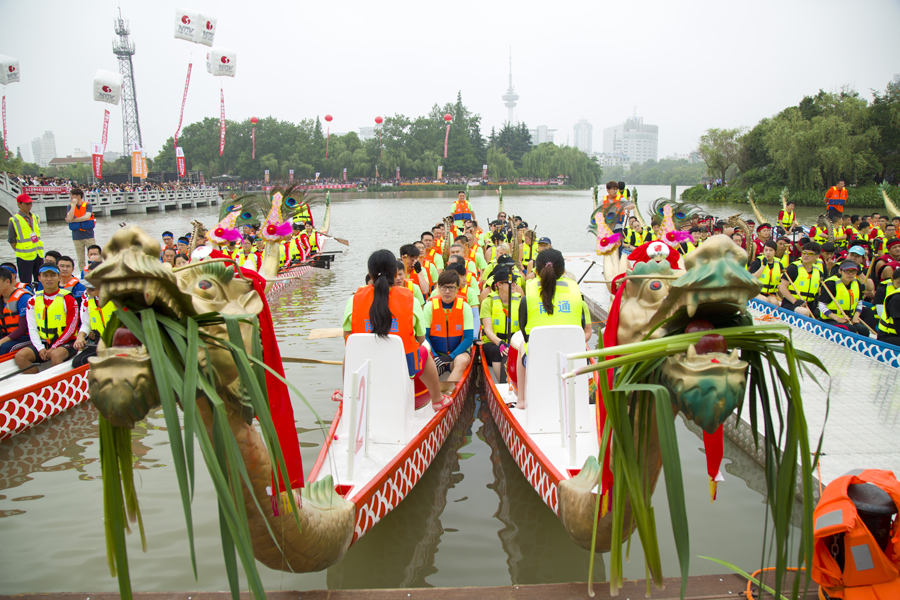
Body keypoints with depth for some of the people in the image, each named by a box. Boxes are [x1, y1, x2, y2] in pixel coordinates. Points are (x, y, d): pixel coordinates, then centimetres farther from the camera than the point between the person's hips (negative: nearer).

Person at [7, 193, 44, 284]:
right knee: (26, 284, -2)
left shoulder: (35, 218, 13)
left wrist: (39, 251, 11)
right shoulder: (14, 220, -6)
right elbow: (11, 240, -4)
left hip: (38, 256, 6)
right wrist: (20, 252, -8)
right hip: (24, 257, -6)